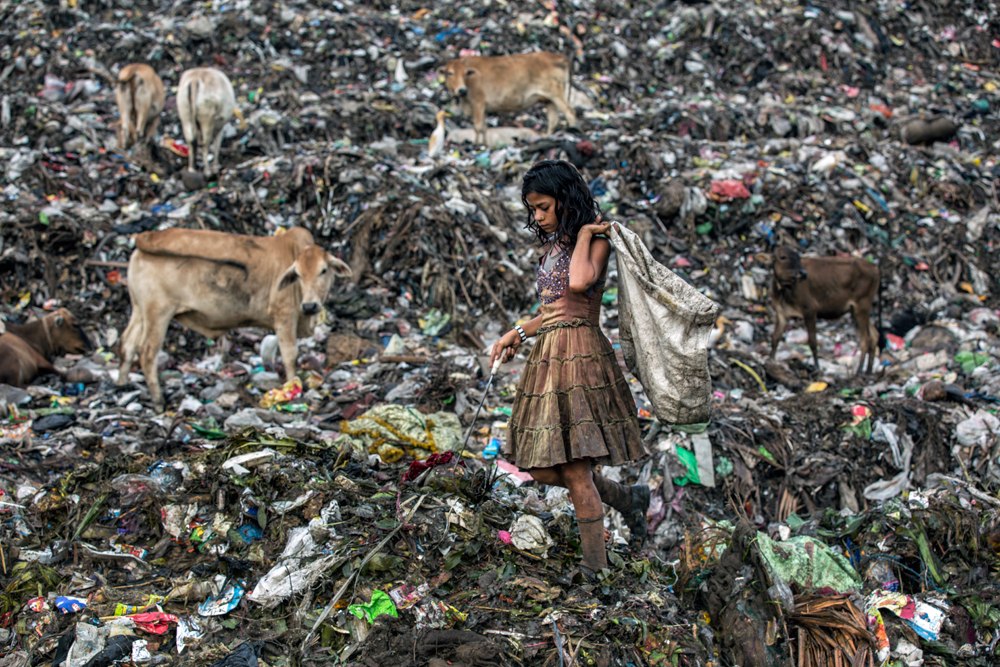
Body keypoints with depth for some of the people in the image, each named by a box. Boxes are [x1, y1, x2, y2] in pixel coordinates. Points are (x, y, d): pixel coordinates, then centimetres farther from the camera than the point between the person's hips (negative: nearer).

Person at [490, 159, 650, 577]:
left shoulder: (596, 241, -5)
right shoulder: (553, 246, 18)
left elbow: (579, 283, -27)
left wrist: (584, 234, -13)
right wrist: (518, 334, 16)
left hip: (580, 353, -8)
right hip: (547, 355, 8)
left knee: (574, 468, -9)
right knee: (542, 468, 5)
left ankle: (594, 567, 0)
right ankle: (627, 499, 22)